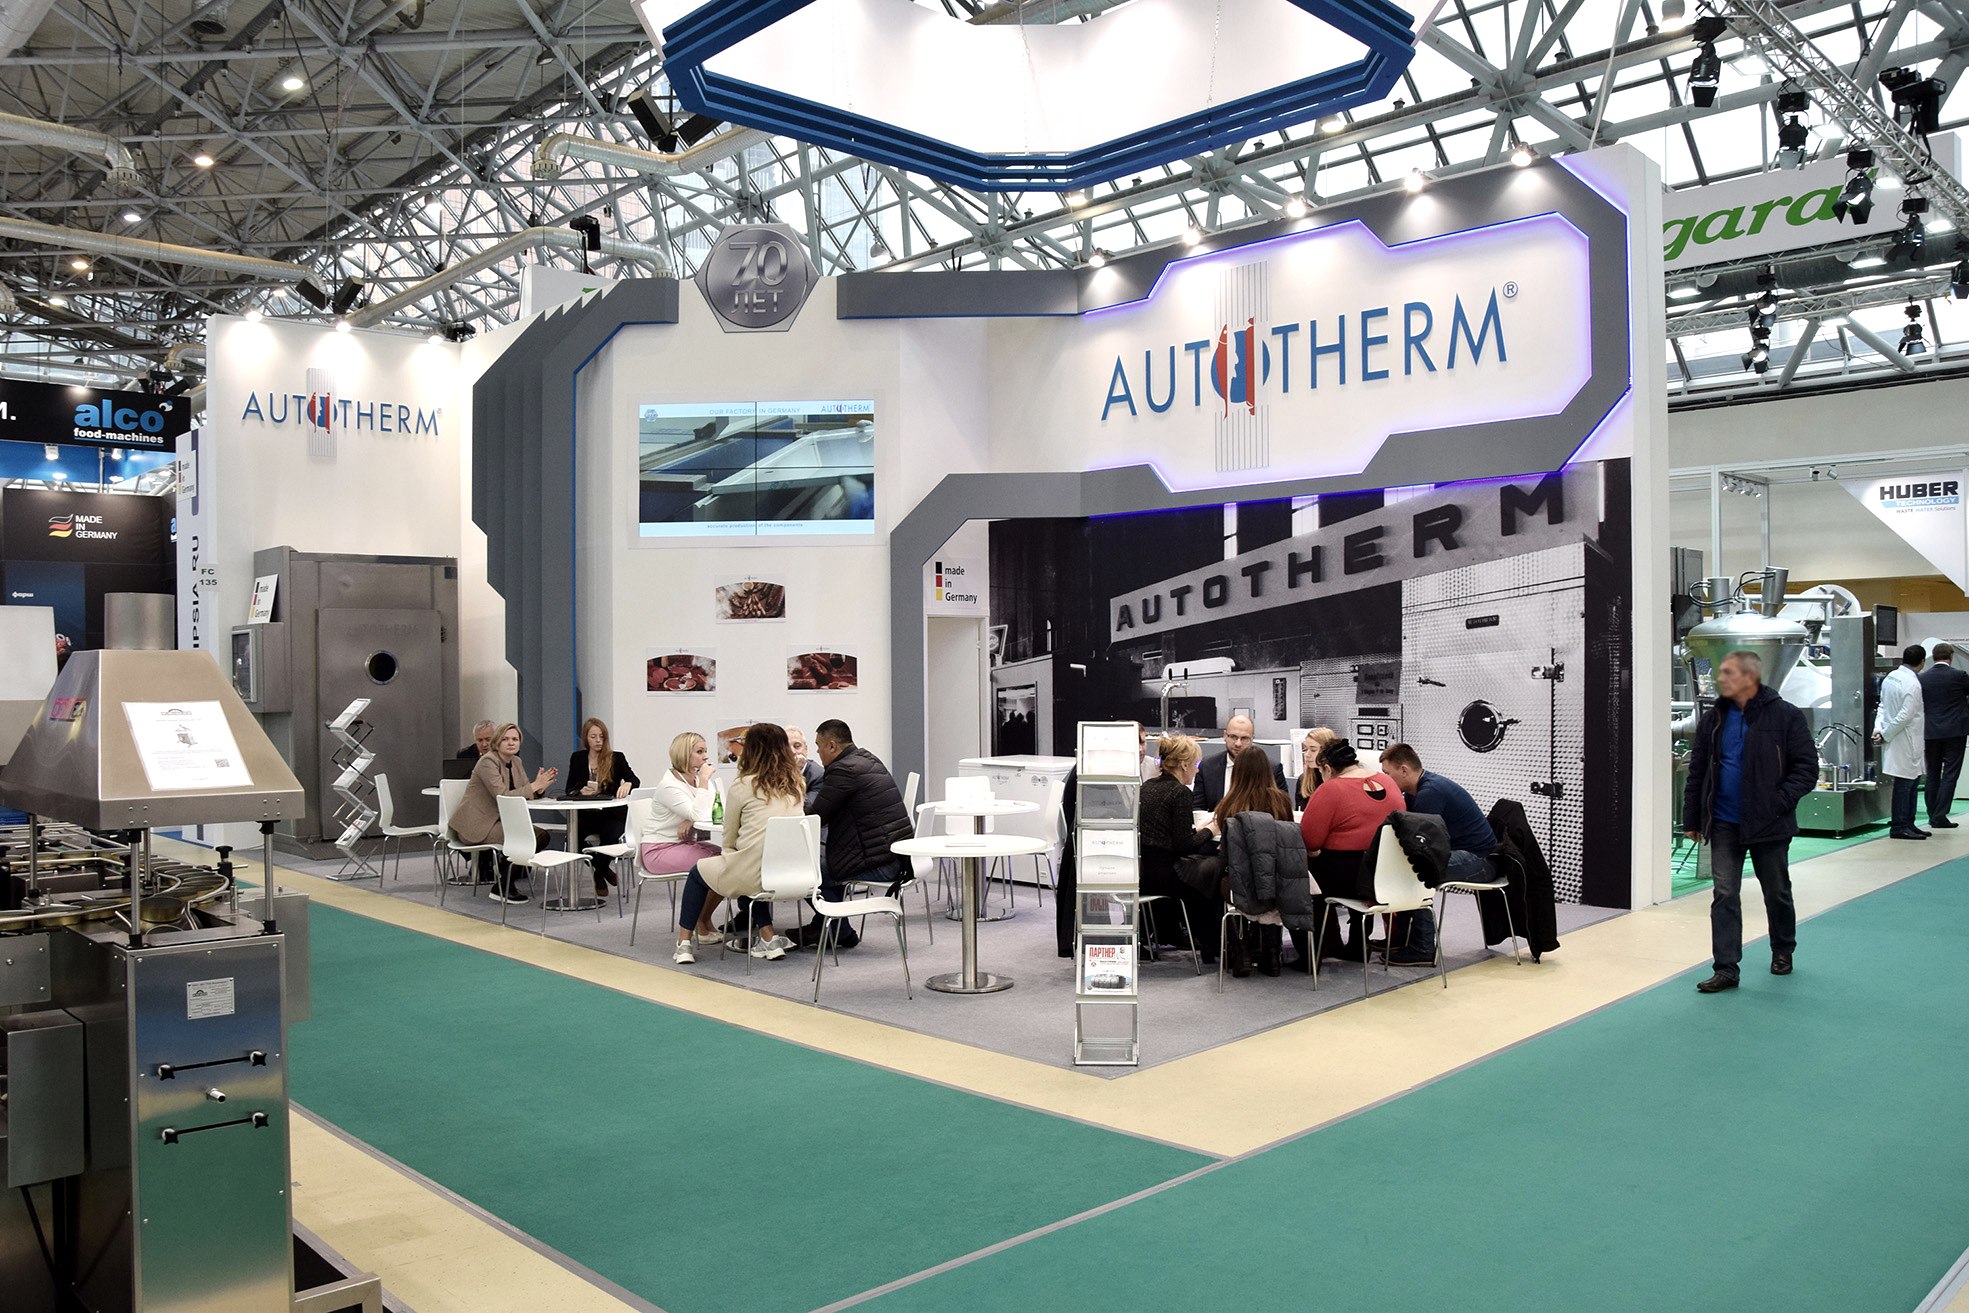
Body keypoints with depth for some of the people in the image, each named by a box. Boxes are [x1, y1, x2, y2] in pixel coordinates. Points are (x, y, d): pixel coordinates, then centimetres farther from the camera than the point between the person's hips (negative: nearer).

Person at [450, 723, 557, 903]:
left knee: (541, 835, -6)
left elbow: (525, 793, 3)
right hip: (475, 825, -9)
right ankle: (501, 889, -8)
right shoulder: (488, 762, -16)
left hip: (498, 820, 9)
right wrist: (534, 786, -25)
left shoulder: (515, 762, 10)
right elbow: (502, 797, -27)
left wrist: (541, 785, -18)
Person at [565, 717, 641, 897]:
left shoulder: (616, 758, 3)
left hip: (612, 814, -2)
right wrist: (581, 792, -12)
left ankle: (600, 874, 3)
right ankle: (603, 868, -1)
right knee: (574, 834, -30)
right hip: (586, 814, 2)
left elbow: (635, 781, -11)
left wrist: (627, 784, -36)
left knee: (611, 837, -32)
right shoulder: (577, 758, 11)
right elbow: (569, 790, 11)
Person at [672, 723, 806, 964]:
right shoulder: (797, 784, 8)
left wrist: (729, 859, 25)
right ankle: (768, 938, 23)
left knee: (698, 871, 23)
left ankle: (684, 944, 23)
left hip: (753, 875, -4)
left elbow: (729, 840, 6)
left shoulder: (742, 786, -4)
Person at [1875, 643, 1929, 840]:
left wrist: (1879, 727, 4)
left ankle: (1908, 824, 22)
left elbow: (1883, 705, 13)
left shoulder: (1890, 677, 9)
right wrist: (1884, 734, -11)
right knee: (1904, 783, -3)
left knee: (1912, 781, 16)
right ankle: (1899, 827, 2)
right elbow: (1905, 716, -20)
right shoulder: (1912, 684, -19)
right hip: (1905, 741, -9)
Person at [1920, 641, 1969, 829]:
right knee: (1950, 774, -1)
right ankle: (1940, 816, -7)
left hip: (1931, 732, 3)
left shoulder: (1922, 678, 1)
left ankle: (1933, 815, 15)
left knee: (1932, 774, 12)